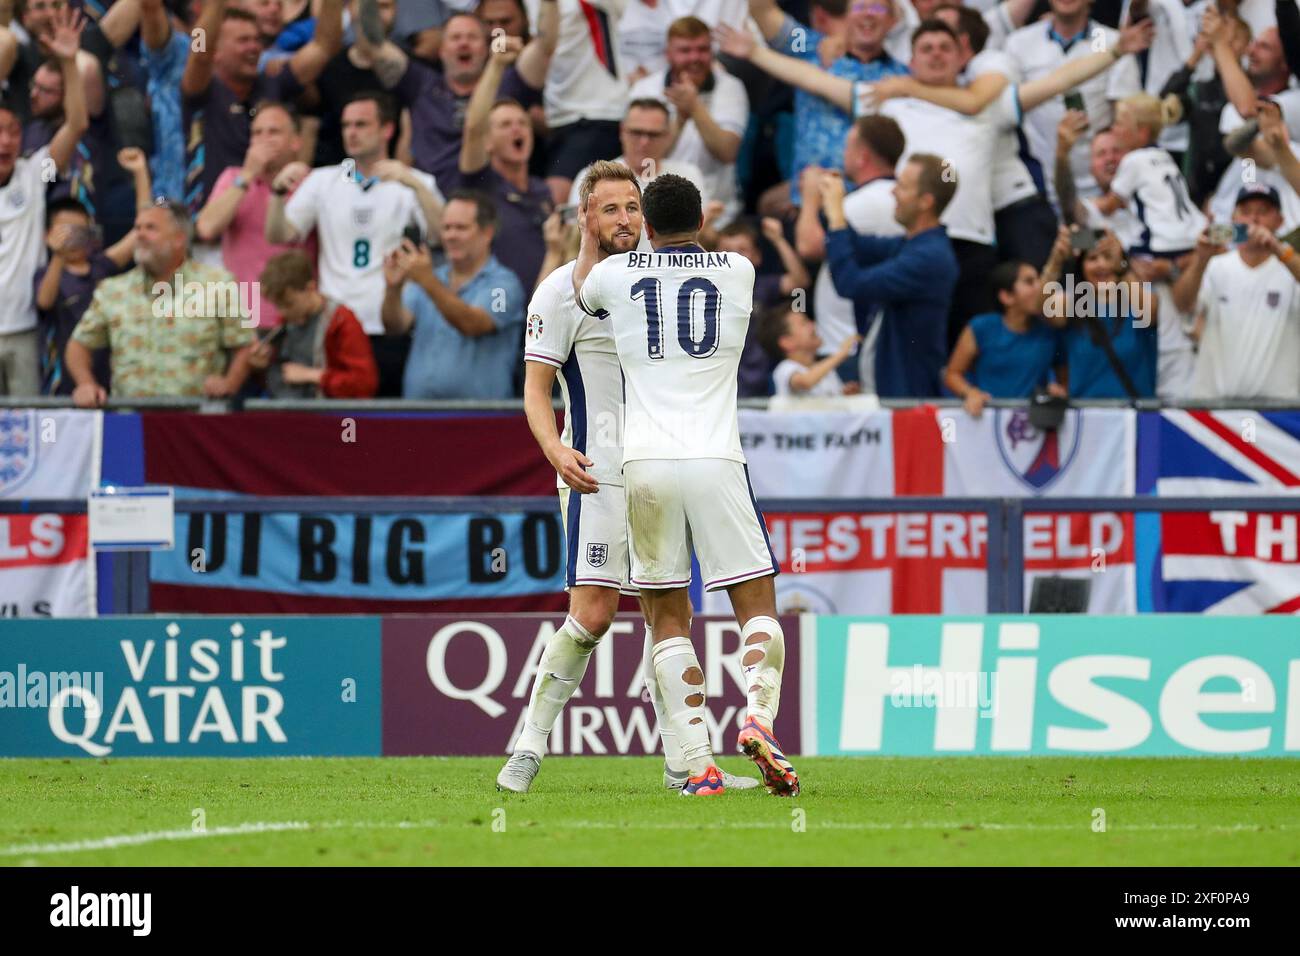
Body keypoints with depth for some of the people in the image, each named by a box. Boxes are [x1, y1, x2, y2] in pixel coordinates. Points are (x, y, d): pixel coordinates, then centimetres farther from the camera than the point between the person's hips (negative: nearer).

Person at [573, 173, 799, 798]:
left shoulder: (617, 273, 7)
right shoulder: (737, 271, 7)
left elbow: (581, 290, 32)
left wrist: (590, 239, 49)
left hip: (646, 465, 1)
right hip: (716, 459, -1)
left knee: (668, 620, 6)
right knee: (757, 605, 6)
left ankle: (698, 764, -4)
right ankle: (758, 716, -20)